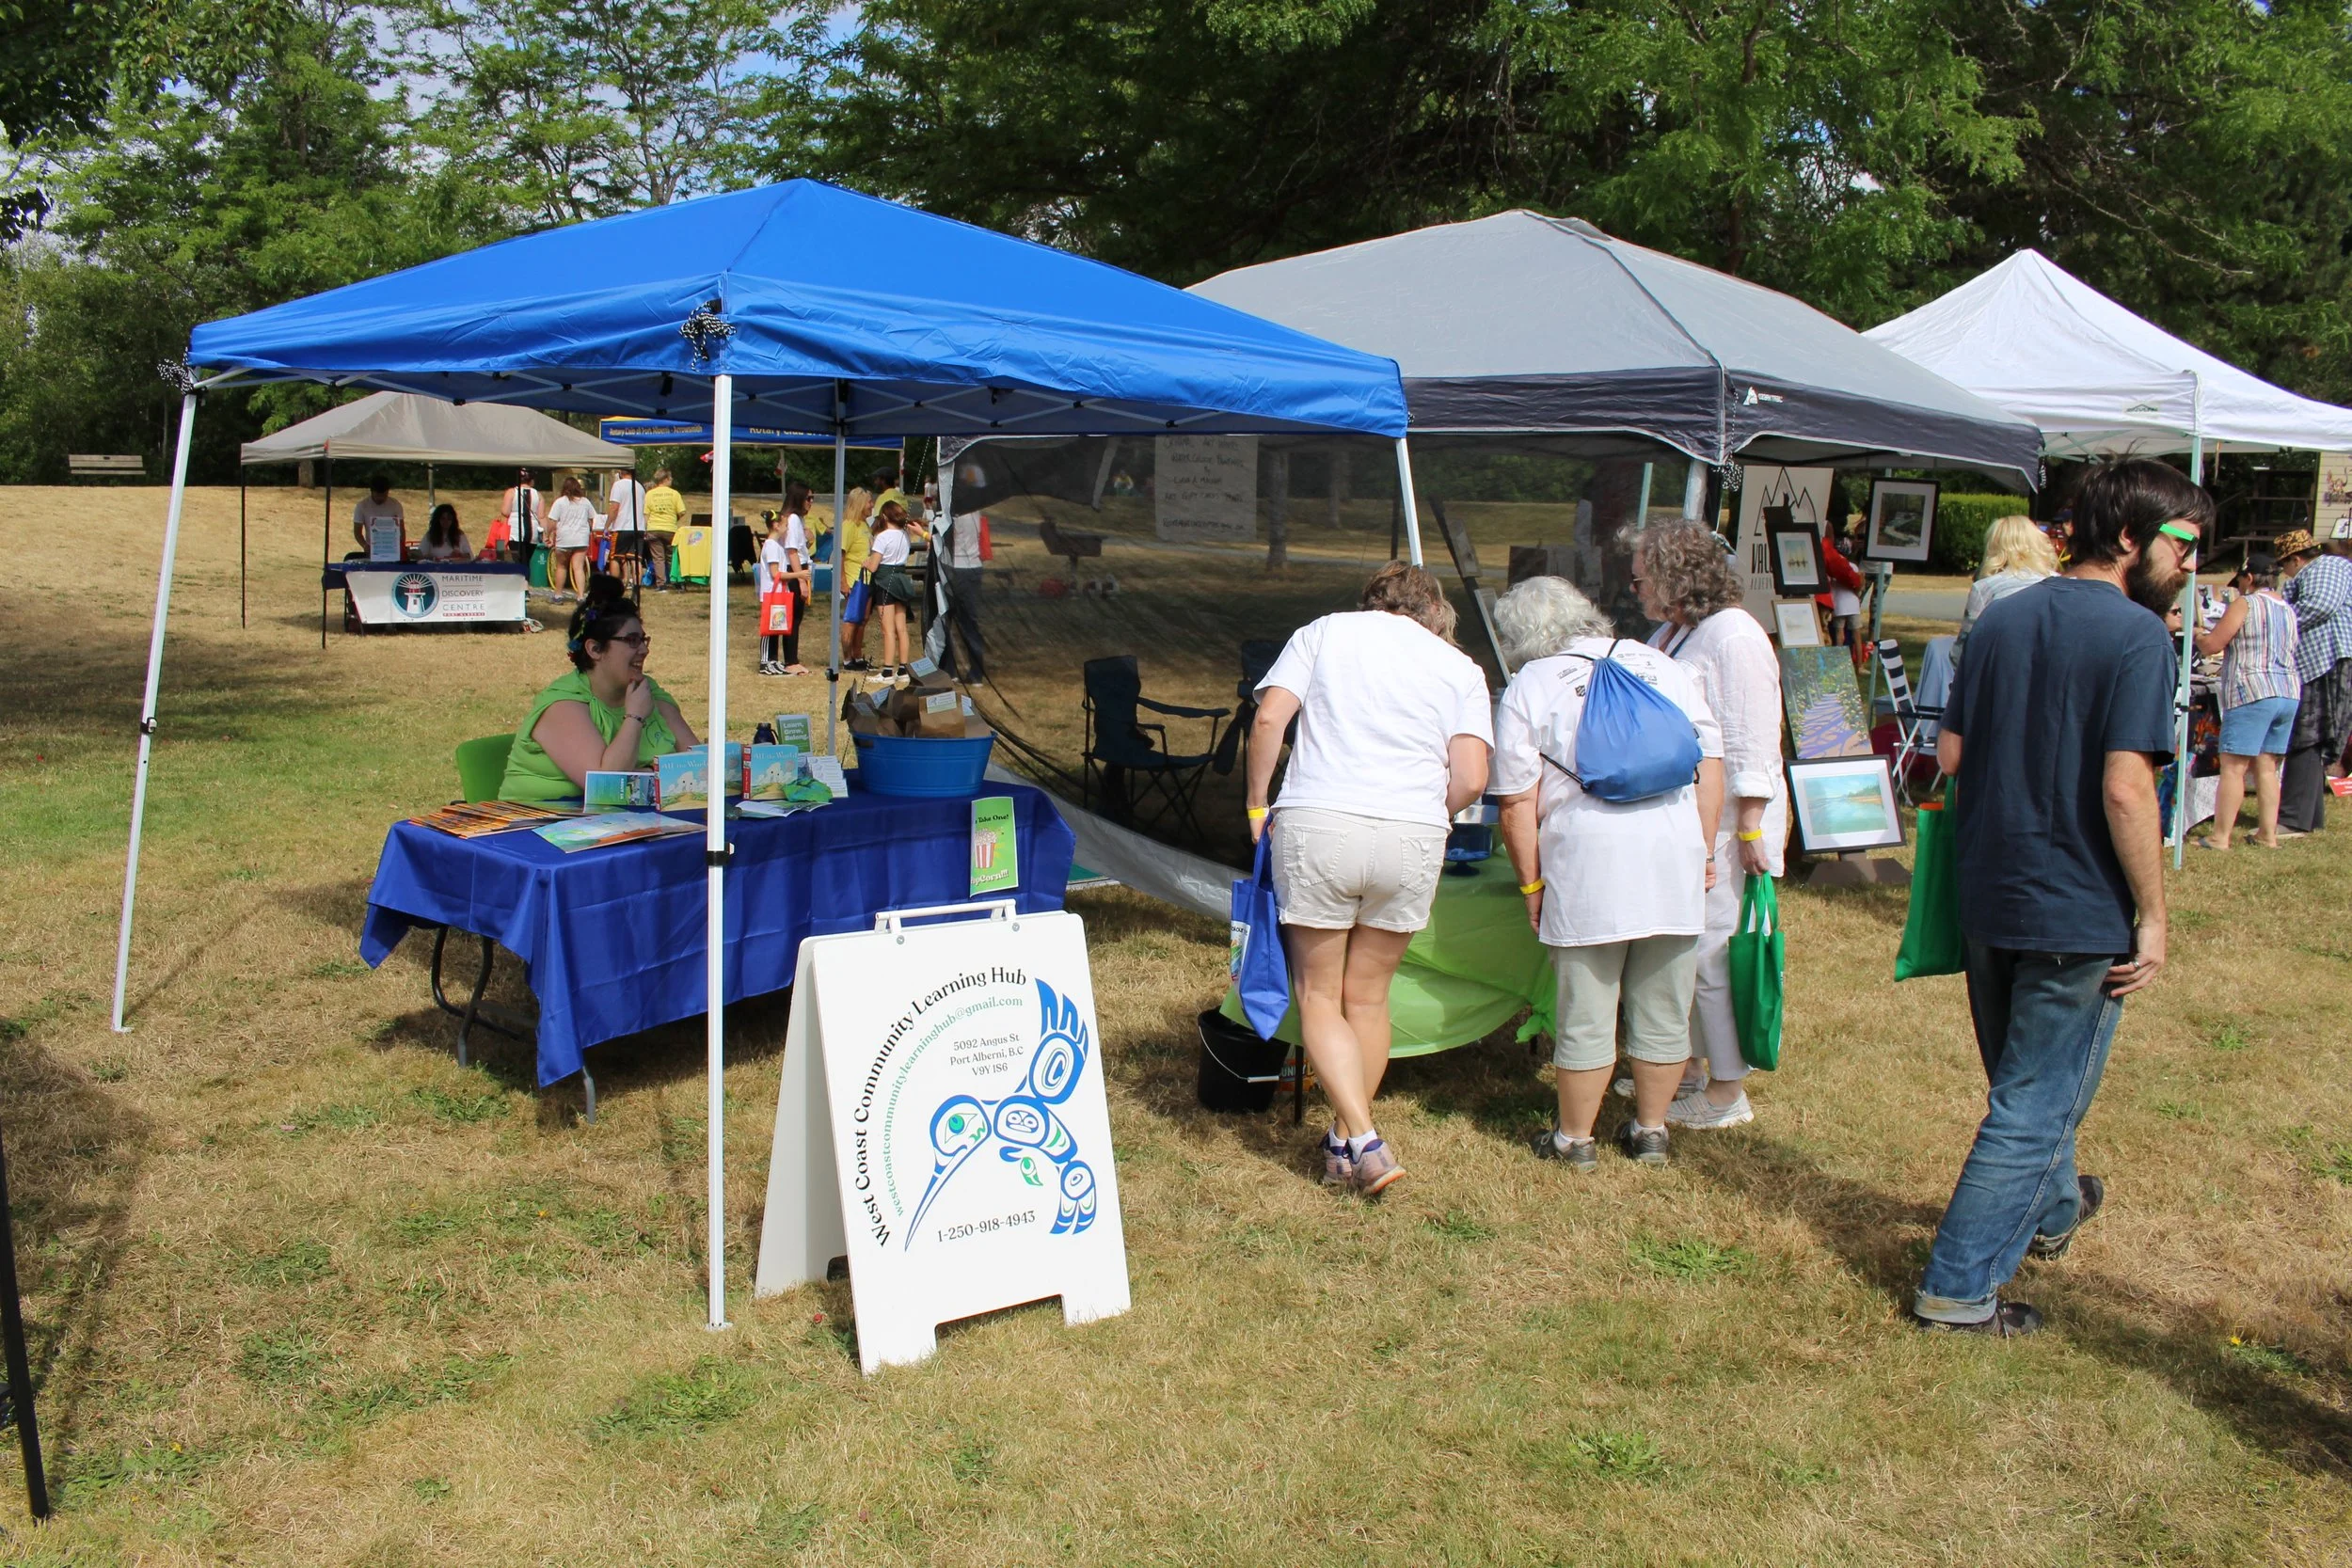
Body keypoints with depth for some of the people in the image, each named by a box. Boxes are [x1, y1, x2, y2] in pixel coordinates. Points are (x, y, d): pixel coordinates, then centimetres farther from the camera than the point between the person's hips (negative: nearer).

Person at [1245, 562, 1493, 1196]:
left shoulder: (1325, 631, 14)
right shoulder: (1460, 668, 16)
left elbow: (1269, 720, 0)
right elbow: (1470, 780, 2)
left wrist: (1258, 805, 11)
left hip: (1317, 824, -2)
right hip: (1415, 836, 2)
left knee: (1319, 997, 9)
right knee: (1368, 996, 17)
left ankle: (1364, 1143, -1)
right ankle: (1345, 1145, 26)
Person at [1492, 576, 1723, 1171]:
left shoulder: (1527, 688, 3)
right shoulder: (1664, 665, 13)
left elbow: (1517, 804, -2)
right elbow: (1710, 764, 10)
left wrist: (1531, 883, 6)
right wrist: (1703, 852, 15)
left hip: (1588, 859, -3)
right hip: (1676, 853, 4)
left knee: (1586, 1014, 7)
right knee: (1663, 1010, 14)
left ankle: (1574, 1139, 19)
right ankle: (1651, 1130, 27)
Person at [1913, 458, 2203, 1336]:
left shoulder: (2000, 620, 6)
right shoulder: (2137, 636, -15)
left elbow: (1948, 752, 7)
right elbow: (2126, 789, -22)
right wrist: (2153, 917, -15)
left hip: (1985, 897, 7)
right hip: (2078, 911, -7)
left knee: (2024, 1081, 26)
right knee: (2036, 1105, 4)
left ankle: (2049, 1210, 50)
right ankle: (1957, 1289, 9)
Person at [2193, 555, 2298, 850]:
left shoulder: (2244, 604, -5)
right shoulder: (2288, 610, 18)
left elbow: (2211, 645, -8)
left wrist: (2197, 635, 14)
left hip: (2252, 693, -8)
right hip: (2289, 693, 8)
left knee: (2233, 767, -6)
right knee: (2267, 768, 12)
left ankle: (2220, 836, -7)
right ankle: (2268, 834, 12)